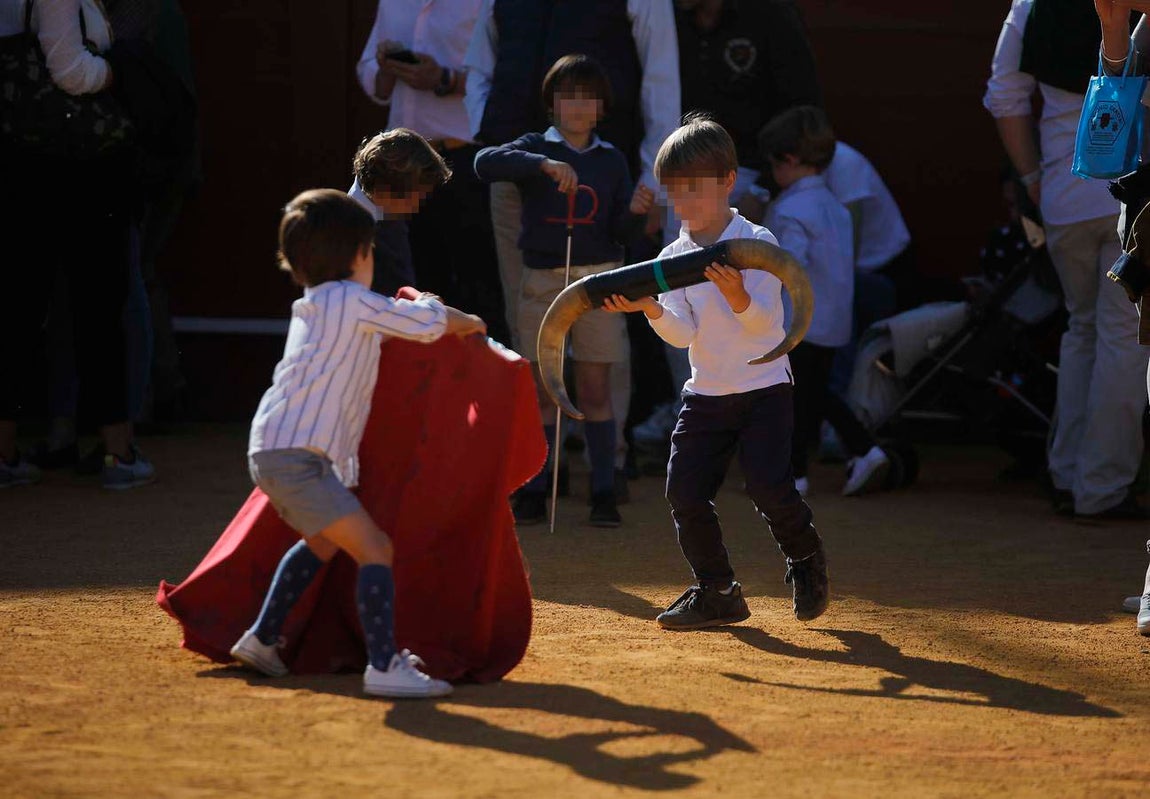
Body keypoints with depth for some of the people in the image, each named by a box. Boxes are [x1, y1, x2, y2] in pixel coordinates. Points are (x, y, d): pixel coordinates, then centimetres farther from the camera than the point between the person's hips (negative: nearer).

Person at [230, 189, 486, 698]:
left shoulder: (311, 307, 21)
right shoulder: (352, 300, -5)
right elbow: (428, 323, 1)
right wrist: (465, 322, 20)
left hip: (272, 451, 10)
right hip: (297, 457, -10)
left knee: (323, 541, 32)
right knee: (374, 549, -14)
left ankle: (261, 641, 37)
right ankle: (384, 666, -24)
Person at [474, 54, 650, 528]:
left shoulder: (611, 161, 7)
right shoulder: (535, 149, 2)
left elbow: (618, 232, 4)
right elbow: (486, 163, -19)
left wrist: (635, 211, -17)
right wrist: (543, 164, -31)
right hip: (543, 278, -1)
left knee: (595, 388, 2)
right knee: (541, 388, 2)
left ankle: (604, 493, 6)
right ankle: (533, 494, 7)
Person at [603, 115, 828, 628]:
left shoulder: (757, 244, -8)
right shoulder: (672, 258, 4)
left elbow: (763, 323, -18)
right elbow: (684, 334, -7)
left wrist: (737, 295, -39)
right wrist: (652, 309, -26)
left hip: (765, 388, -4)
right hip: (705, 393, 5)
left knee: (768, 485, -17)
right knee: (685, 490, -6)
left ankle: (806, 558, 13)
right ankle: (716, 592, 10)